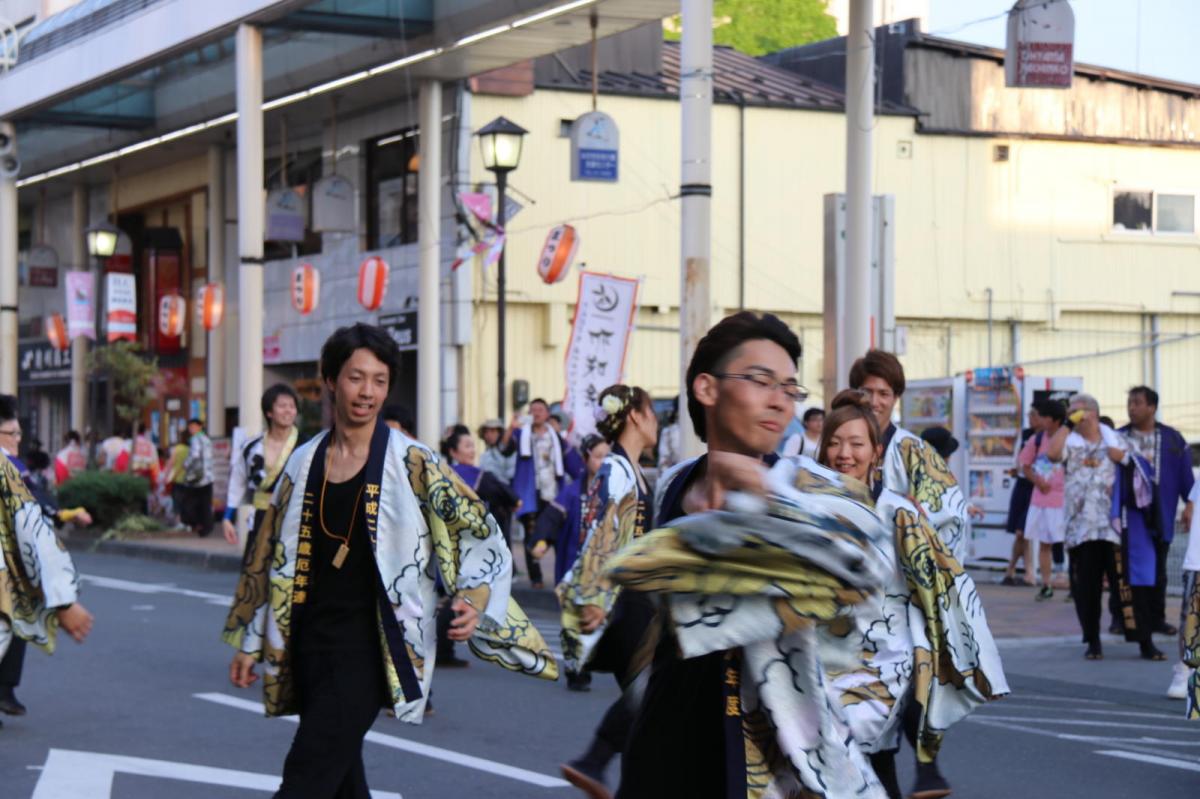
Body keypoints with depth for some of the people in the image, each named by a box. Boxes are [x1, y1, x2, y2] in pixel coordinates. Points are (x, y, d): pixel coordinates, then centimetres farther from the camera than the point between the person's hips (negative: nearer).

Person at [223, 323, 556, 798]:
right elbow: (271, 558, 16)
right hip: (310, 644, 5)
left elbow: (479, 534, -3)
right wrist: (250, 643, 17)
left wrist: (474, 601, -20)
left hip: (368, 647, -5)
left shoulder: (410, 463, -4)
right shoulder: (304, 463, 9)